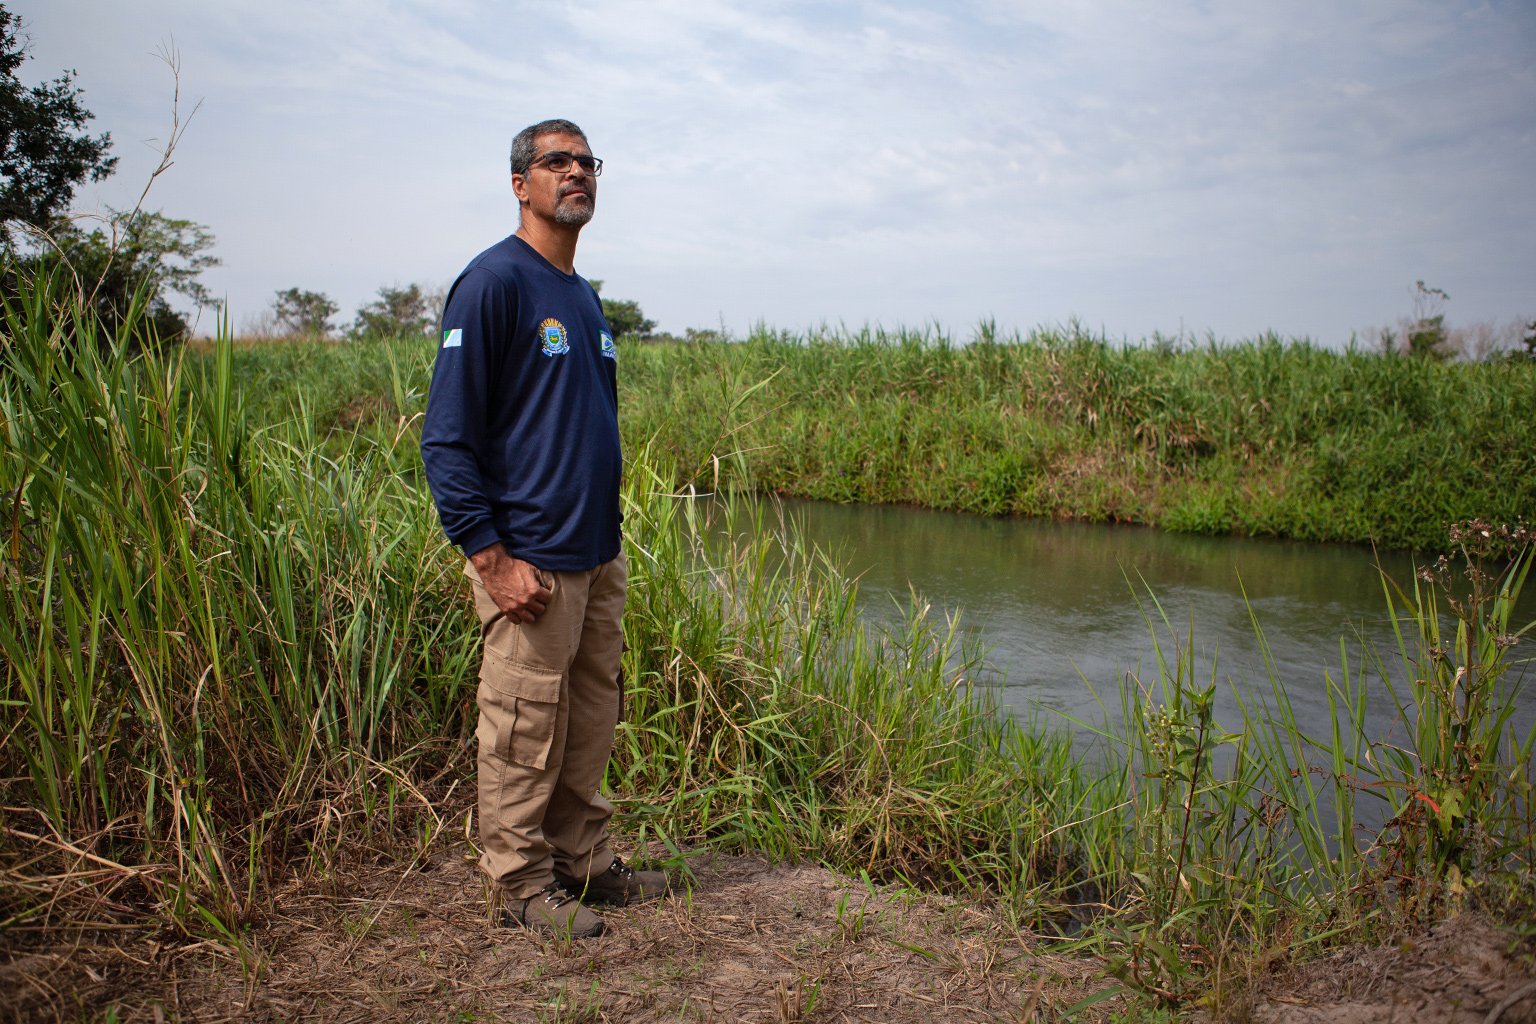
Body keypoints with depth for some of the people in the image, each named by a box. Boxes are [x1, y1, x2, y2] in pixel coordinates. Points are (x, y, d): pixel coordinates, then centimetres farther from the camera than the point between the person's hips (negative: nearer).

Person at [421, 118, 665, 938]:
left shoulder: (585, 296, 15)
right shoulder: (492, 282, -10)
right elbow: (446, 435, -14)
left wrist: (609, 533, 17)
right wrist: (490, 556, -18)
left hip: (598, 559, 8)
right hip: (531, 561, -8)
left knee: (591, 720, 15)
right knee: (523, 731, 2)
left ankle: (583, 859, 29)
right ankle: (521, 884, 17)